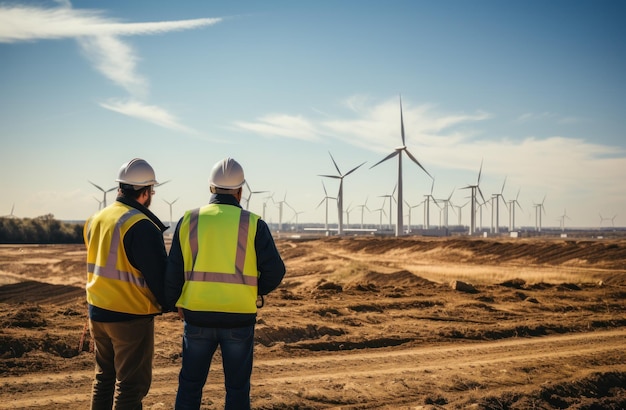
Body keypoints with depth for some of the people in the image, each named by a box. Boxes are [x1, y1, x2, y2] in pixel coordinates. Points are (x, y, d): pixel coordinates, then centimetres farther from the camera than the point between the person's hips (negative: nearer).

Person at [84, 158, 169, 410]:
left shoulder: (96, 220, 7)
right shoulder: (141, 226, -19)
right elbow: (158, 273, -15)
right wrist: (168, 302, 1)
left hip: (98, 312, 8)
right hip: (131, 316, -8)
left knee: (104, 377, 19)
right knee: (131, 384, 1)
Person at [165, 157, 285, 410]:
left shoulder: (189, 221, 1)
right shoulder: (252, 224, -4)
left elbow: (173, 272, 2)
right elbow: (274, 271, -7)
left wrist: (176, 303, 20)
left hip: (198, 317, 2)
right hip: (238, 318, -1)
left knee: (190, 384, 15)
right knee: (237, 388, 11)